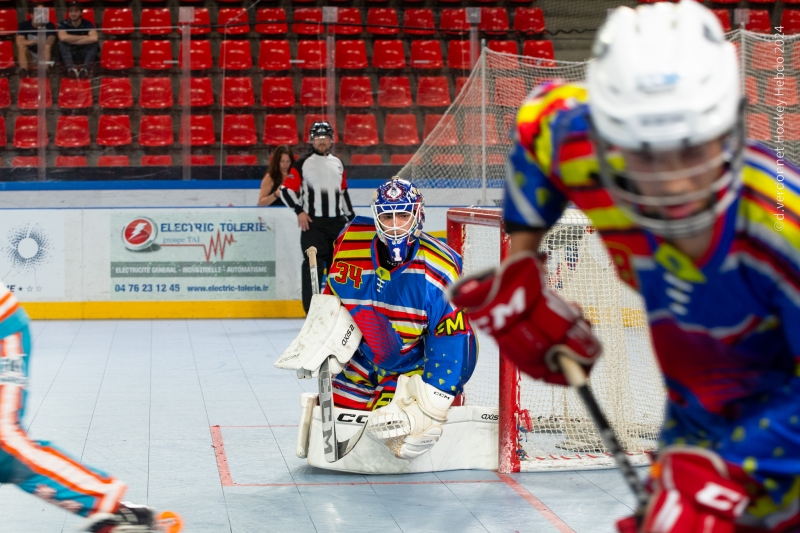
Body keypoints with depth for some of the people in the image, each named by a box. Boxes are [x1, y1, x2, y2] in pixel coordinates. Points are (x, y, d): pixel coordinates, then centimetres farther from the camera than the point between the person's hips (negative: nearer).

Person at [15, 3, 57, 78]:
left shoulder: (50, 26, -5)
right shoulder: (24, 25, -3)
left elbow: (50, 42, -22)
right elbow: (19, 42, -17)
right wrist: (35, 41, -20)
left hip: (44, 57, 0)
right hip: (29, 57, 1)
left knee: (47, 47, -30)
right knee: (22, 46, -28)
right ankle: (23, 70, -49)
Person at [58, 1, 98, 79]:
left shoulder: (88, 24, -8)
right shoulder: (64, 24, -7)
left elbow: (94, 38, -30)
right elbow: (63, 37, -30)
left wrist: (72, 40, -25)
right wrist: (85, 37, -22)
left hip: (84, 55, 0)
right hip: (69, 54, 0)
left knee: (94, 43, -26)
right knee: (62, 42, -26)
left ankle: (85, 69, -42)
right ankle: (71, 69, -43)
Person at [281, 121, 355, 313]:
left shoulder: (337, 163, 14)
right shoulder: (303, 163, -3)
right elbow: (286, 190, -5)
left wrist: (351, 217, 20)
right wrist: (300, 211, -14)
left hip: (337, 222, 5)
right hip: (313, 223, -5)